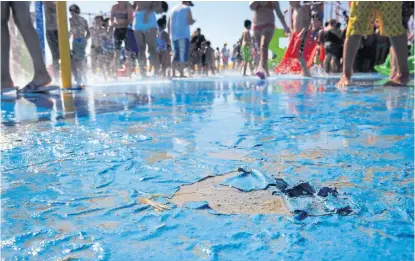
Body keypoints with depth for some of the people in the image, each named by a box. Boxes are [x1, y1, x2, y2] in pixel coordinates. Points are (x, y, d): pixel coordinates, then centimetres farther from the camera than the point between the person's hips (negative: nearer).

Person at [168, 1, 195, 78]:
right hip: (183, 35, -6)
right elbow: (189, 22, -9)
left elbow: (168, 24, 17)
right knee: (183, 55, -9)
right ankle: (181, 74, -16)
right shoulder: (187, 9, 2)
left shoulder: (173, 9, 20)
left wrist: (170, 34, 22)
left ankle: (173, 74, 7)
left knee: (176, 55, 11)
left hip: (174, 36, 6)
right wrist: (193, 21, 12)